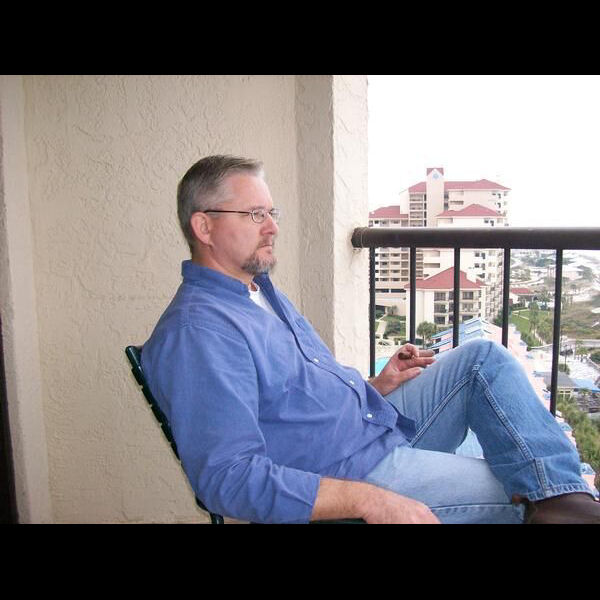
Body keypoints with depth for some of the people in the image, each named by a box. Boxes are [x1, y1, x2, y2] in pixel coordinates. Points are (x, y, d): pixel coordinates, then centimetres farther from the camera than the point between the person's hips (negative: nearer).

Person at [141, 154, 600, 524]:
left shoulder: (262, 291, 14)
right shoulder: (196, 333, -20)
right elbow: (228, 478, -28)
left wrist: (376, 386, 6)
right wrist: (368, 501, -31)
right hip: (344, 473, -9)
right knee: (519, 498, -17)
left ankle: (562, 497, -12)